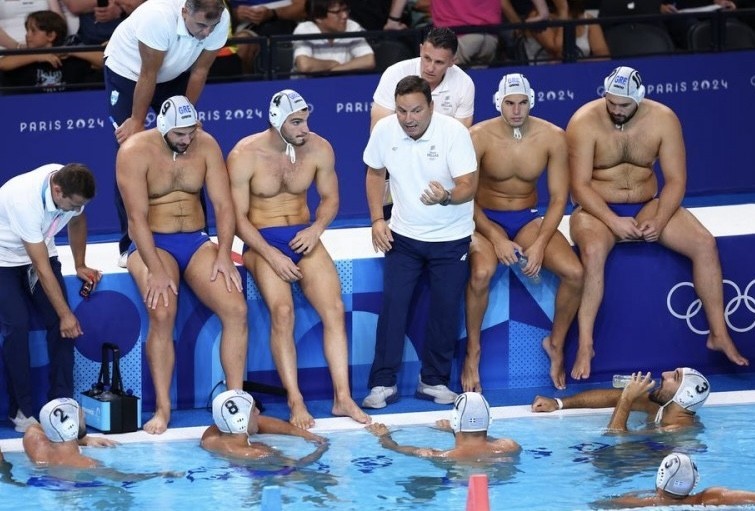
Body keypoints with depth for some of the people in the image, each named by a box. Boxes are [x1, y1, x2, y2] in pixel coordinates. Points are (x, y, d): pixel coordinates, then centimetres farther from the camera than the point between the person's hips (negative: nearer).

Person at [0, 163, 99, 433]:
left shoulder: (71, 187, -19)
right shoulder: (26, 199, -38)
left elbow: (77, 221, 8)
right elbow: (41, 268, -31)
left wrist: (80, 265, 2)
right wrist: (65, 314, -26)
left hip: (40, 247, 6)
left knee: (59, 323, -12)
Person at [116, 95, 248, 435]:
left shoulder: (206, 146, 1)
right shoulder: (135, 152, -12)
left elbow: (223, 205, -1)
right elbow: (137, 218, -17)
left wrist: (223, 255, -14)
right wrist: (156, 271, -25)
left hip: (196, 241, 4)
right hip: (152, 244, -4)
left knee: (236, 309, -19)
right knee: (162, 314, -30)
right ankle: (162, 409, -23)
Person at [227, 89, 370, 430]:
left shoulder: (319, 149, 0)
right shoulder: (245, 156, -11)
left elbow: (330, 197, 13)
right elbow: (238, 216, -10)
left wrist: (317, 228, -9)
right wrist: (272, 256, -19)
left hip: (303, 237, 4)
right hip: (262, 241, -4)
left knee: (334, 308, -18)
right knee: (282, 310, -27)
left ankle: (342, 397, -16)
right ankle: (295, 402, -23)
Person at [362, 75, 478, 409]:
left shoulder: (454, 132, -19)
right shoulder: (384, 130, -9)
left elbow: (469, 185, -21)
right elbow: (375, 173, 9)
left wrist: (447, 197, -43)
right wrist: (377, 220, 1)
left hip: (450, 238, -2)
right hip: (403, 235, 2)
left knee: (445, 309, 1)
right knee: (392, 304, -6)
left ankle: (434, 381, 15)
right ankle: (383, 382, 0)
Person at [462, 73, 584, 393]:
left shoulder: (552, 137, -8)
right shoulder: (479, 137, -14)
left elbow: (558, 198, -5)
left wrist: (540, 244, -17)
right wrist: (496, 239, -23)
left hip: (529, 219, 3)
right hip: (486, 219, -3)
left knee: (574, 273, -22)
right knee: (481, 273, -35)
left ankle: (556, 343, 4)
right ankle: (473, 352, -13)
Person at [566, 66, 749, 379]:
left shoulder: (663, 119, -6)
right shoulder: (585, 123, -15)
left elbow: (676, 180, -6)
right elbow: (580, 185, -17)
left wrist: (659, 221, -21)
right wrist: (614, 222, -28)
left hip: (648, 206, 3)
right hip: (597, 209, -3)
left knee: (704, 243, -17)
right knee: (593, 251, -37)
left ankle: (719, 335, -7)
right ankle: (584, 346, -32)